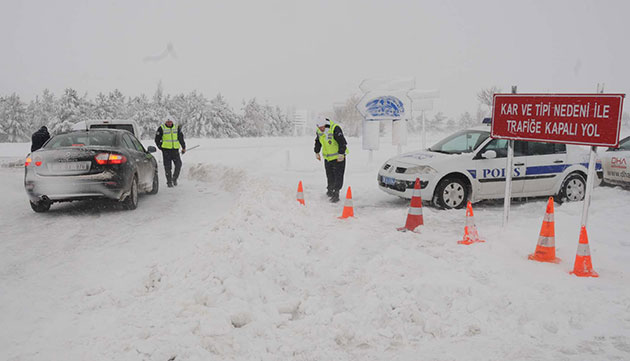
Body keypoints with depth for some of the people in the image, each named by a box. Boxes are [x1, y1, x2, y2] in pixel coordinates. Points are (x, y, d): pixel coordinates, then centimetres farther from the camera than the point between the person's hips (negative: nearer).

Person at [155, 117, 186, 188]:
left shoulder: (177, 128, 10)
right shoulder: (161, 129, -1)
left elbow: (181, 138, 16)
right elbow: (157, 139, 3)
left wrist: (183, 147, 9)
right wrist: (161, 147, -1)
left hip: (175, 150, 3)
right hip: (166, 150, -3)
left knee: (178, 164, -9)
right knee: (167, 166, -1)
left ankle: (174, 178, 9)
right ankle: (169, 181, 8)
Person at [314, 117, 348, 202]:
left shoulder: (335, 129, -23)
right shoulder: (319, 131, -1)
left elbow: (342, 142, -24)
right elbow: (317, 142, 17)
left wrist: (341, 154, -25)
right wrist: (317, 152, 21)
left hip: (338, 157, -6)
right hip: (327, 158, 6)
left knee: (338, 176, -8)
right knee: (329, 176, 15)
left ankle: (336, 194, -6)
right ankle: (330, 190, 33)